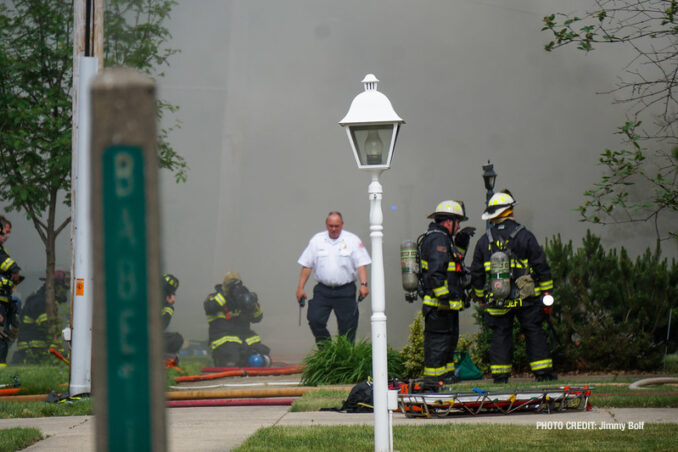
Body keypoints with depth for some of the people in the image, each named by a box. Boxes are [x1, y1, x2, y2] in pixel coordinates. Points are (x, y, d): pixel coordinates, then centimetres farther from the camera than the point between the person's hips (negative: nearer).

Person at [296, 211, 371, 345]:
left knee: (347, 327, -1)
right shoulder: (317, 240, 8)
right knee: (314, 320, -9)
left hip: (345, 291, -2)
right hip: (322, 290, 2)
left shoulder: (352, 240, 2)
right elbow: (306, 266, 10)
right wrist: (300, 287, 5)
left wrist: (364, 284, -16)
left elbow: (361, 264, -2)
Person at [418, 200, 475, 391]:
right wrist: (444, 298, -25)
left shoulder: (442, 238, 18)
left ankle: (447, 375, 29)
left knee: (449, 338, 19)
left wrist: (461, 241, 19)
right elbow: (435, 273, -24)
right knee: (438, 341, -8)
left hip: (446, 305, 11)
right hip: (439, 305, -11)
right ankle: (432, 380, -7)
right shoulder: (438, 239, -16)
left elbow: (454, 259, 32)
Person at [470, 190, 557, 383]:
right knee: (534, 333, 6)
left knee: (500, 334, 8)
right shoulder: (524, 236, -5)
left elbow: (476, 274, 8)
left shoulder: (483, 241, 3)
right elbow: (541, 266, -3)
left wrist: (480, 297, 20)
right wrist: (547, 292, 4)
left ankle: (500, 374, 5)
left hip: (496, 300, 2)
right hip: (525, 298, -2)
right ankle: (542, 371, 7)